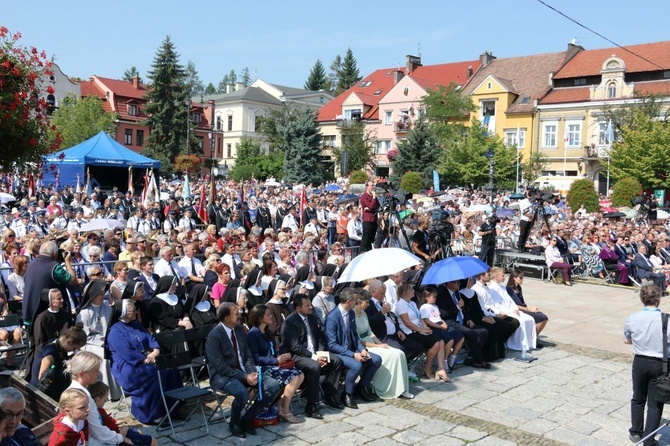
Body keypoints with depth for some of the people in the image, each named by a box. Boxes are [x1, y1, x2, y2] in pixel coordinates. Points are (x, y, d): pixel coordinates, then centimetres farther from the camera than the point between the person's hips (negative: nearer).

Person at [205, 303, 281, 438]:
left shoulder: (239, 329, 4)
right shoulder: (214, 336, -18)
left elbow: (248, 356, 9)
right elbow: (221, 367, -21)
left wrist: (251, 373, -10)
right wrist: (245, 377, -22)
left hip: (244, 372, 7)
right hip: (223, 375, -7)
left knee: (274, 386, -10)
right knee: (243, 393, -37)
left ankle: (247, 419, 2)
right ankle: (234, 423, -6)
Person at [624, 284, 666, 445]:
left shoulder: (631, 319, -9)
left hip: (640, 362, 2)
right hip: (660, 364, -2)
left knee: (638, 399, 21)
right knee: (655, 403, 10)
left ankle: (636, 432, 32)